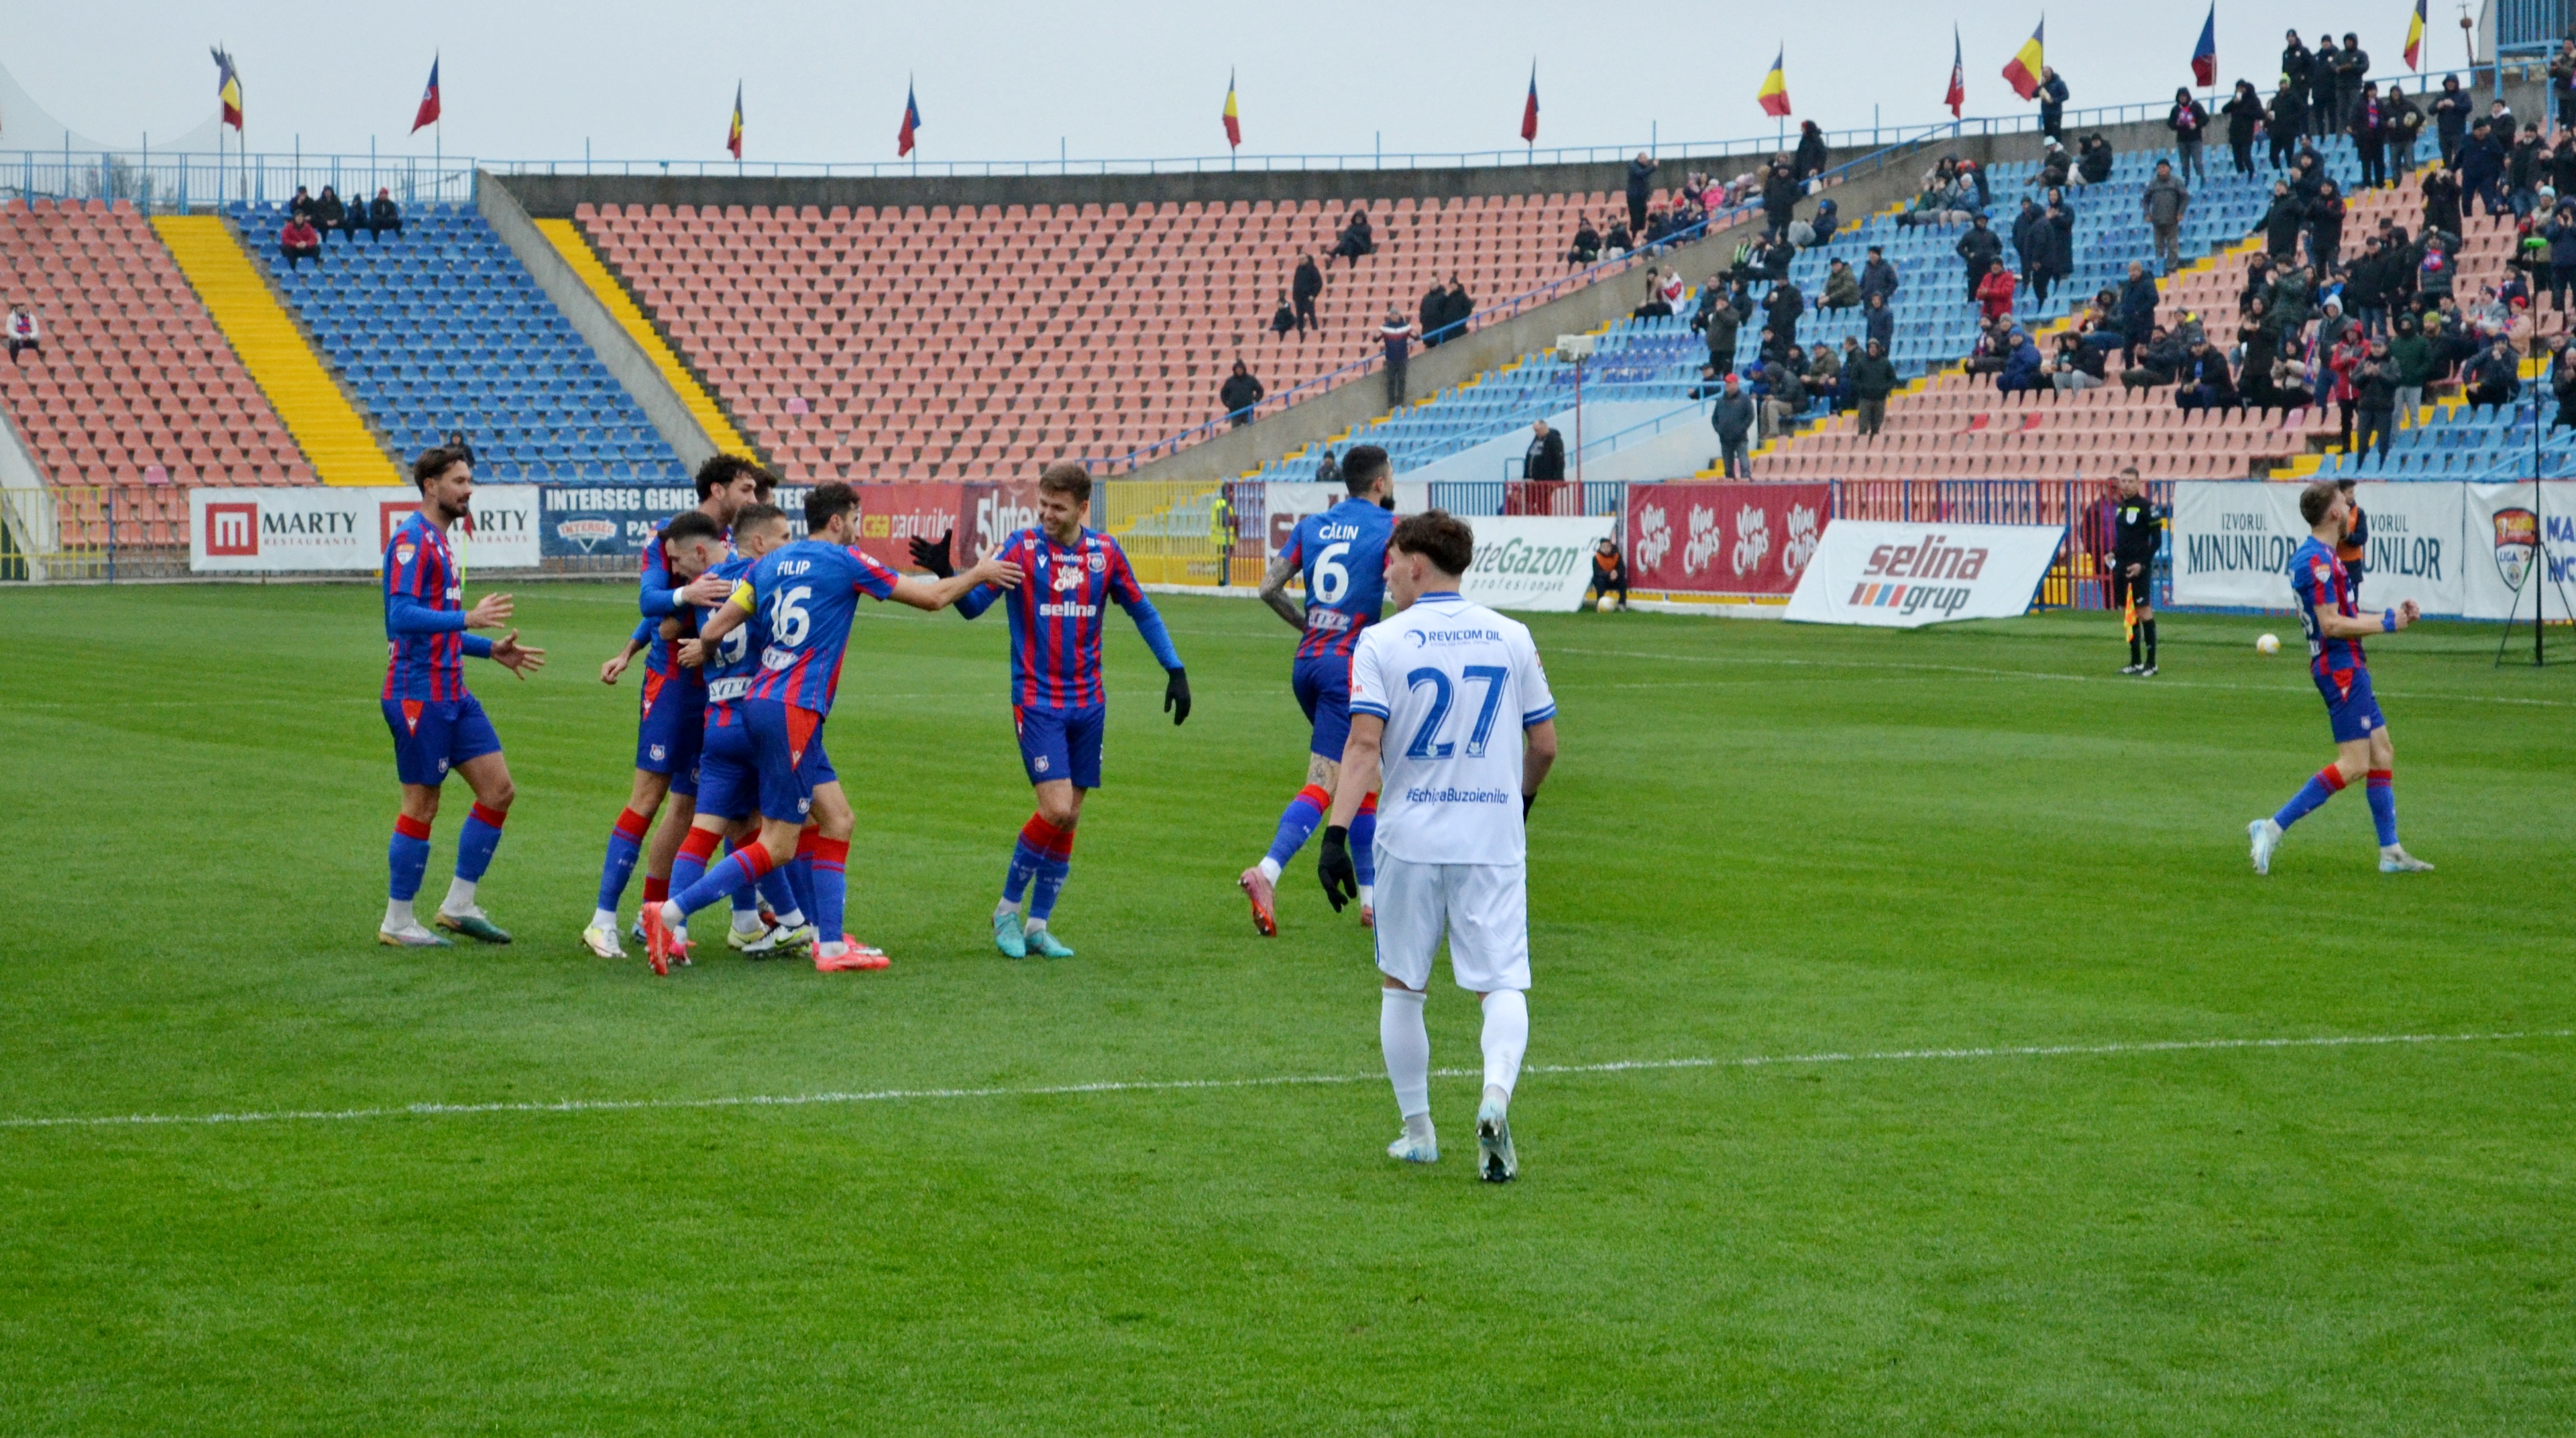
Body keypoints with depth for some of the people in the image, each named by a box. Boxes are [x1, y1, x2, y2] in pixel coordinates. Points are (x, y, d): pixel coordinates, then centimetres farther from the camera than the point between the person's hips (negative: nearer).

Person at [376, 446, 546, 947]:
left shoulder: (439, 542, 18)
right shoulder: (411, 540, -12)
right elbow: (402, 615, -23)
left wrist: (493, 650, 20)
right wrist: (467, 619, -29)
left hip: (452, 693, 9)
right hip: (418, 694, -9)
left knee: (498, 789, 5)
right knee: (421, 805, -3)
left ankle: (459, 905, 12)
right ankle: (397, 923, 7)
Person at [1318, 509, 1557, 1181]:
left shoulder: (1381, 641, -3)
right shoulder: (1512, 637, 5)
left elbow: (1364, 743, -13)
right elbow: (1545, 745, 10)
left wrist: (1337, 832, -15)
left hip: (1410, 838, -1)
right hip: (1495, 839, 1)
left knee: (1401, 987, 14)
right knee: (1502, 984, 2)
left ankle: (1417, 1132, 18)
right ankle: (1496, 1093, -25)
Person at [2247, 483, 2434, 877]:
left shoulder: (2317, 557, 15)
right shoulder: (2318, 561, -17)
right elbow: (2331, 625, -21)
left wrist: (2393, 614, 15)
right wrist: (2386, 623, -13)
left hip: (2347, 668, 11)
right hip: (2341, 669, -11)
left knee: (2382, 754, 11)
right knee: (2354, 764, -12)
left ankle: (2391, 852, 13)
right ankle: (2273, 828, -12)